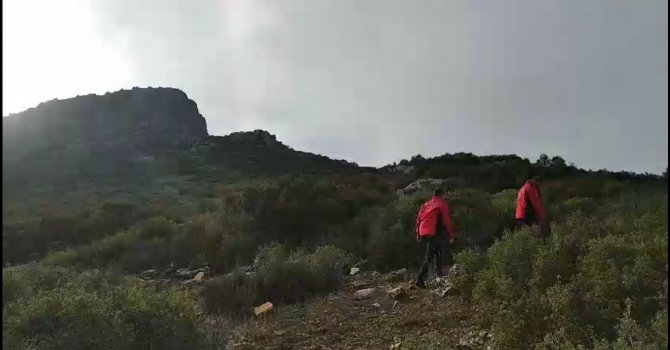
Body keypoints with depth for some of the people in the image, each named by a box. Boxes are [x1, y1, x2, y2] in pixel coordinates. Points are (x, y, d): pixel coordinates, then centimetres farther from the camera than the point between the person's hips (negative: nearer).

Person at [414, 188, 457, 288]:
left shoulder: (426, 204, 16)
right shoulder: (442, 204, -1)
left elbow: (419, 219, 14)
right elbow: (447, 221, -5)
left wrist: (418, 233, 20)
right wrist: (452, 235, 0)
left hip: (423, 233, 7)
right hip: (434, 234, -7)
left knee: (437, 252, 25)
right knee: (429, 257, -7)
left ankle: (439, 274, 33)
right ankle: (420, 279, -15)